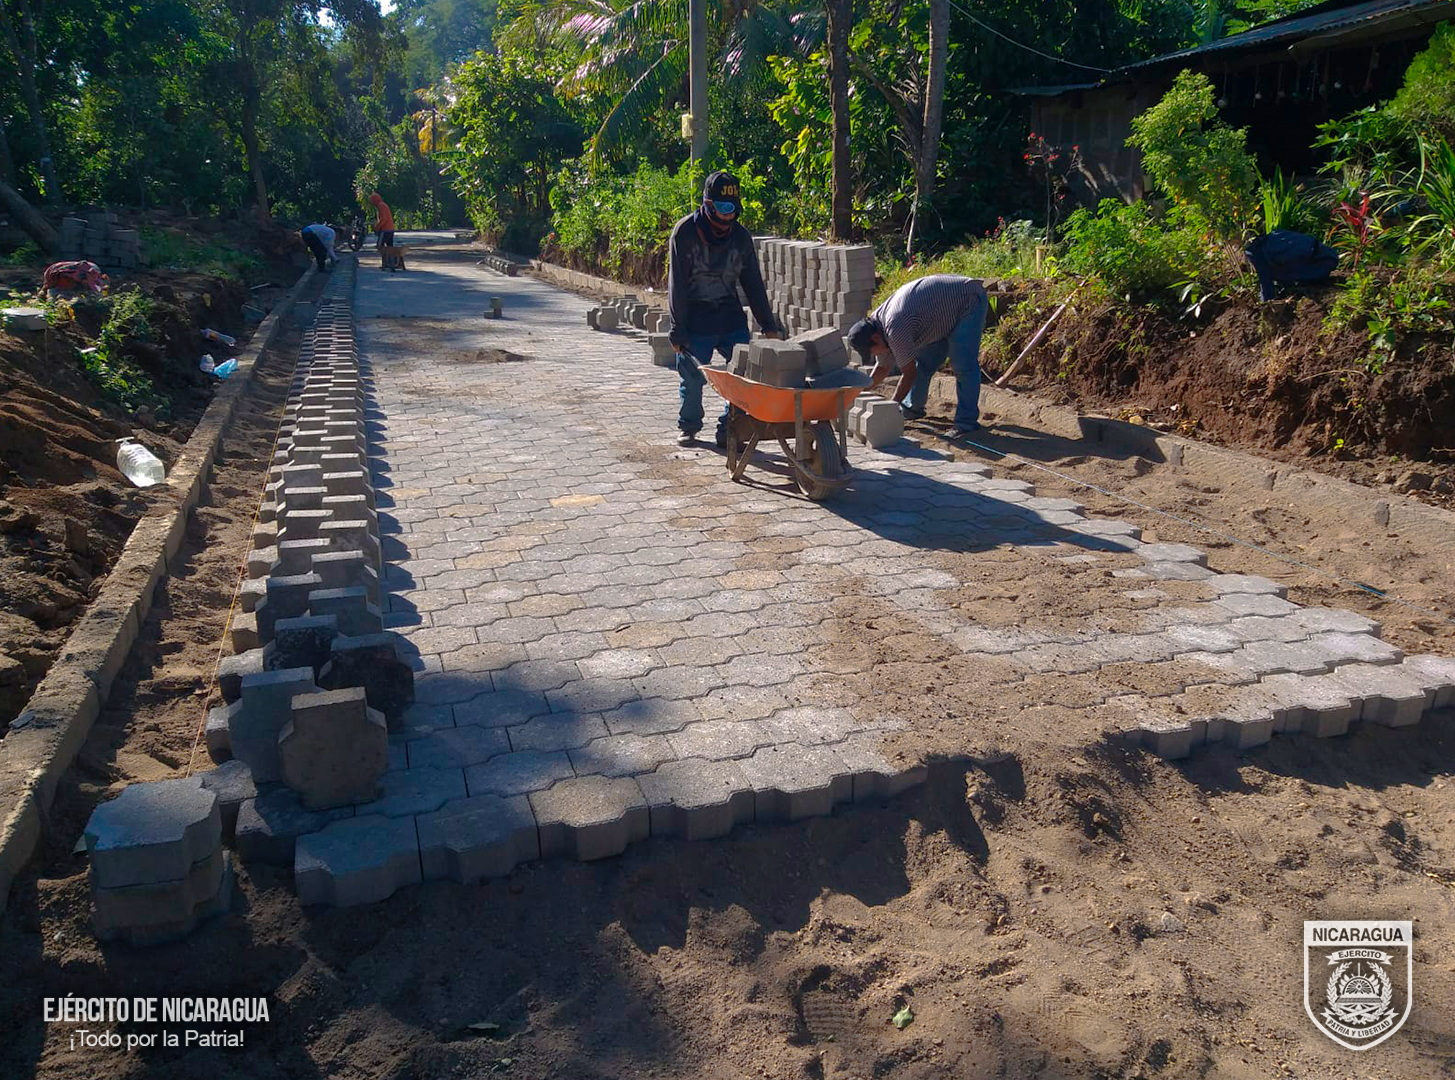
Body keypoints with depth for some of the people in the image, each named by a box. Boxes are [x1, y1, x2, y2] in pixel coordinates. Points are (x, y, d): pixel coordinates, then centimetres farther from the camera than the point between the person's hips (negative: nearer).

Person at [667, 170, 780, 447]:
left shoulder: (740, 236, 4)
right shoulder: (685, 232, -7)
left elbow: (753, 284, 10)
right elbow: (677, 285, -8)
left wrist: (768, 325, 7)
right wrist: (678, 330, -12)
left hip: (731, 317, 3)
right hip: (695, 322, -3)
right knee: (693, 380, 4)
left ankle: (729, 429, 7)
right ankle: (688, 426, 28)